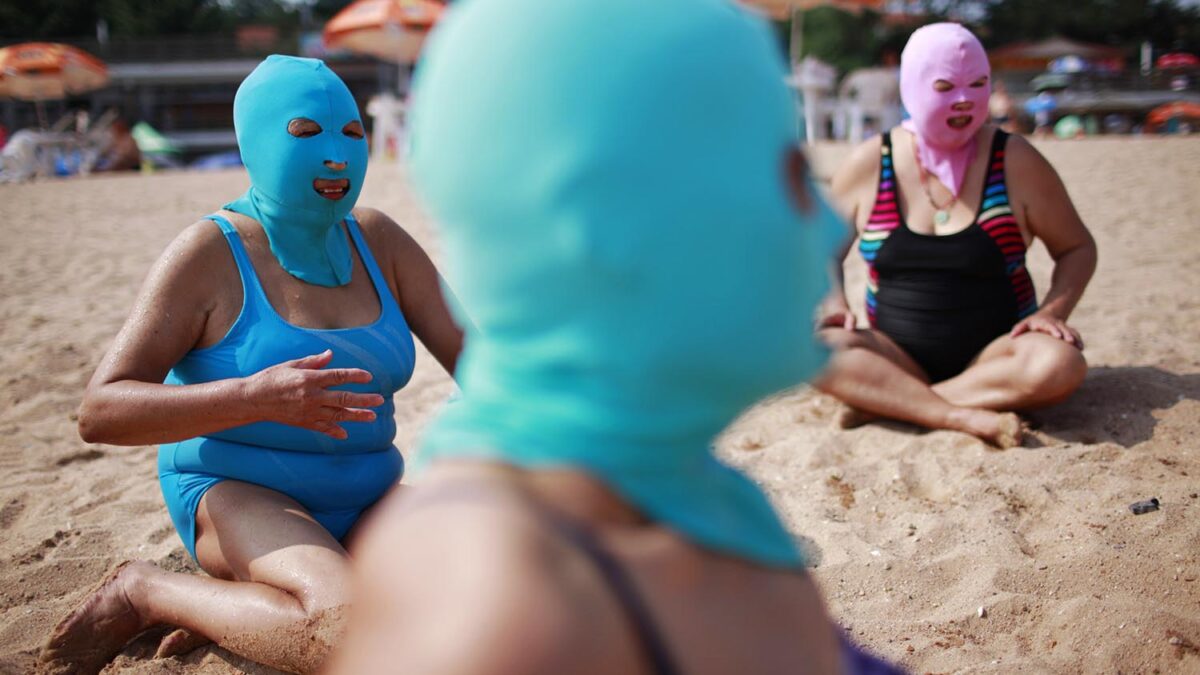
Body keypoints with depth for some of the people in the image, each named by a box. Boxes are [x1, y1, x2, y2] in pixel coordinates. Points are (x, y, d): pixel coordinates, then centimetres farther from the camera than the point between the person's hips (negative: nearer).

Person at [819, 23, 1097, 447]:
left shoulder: (1015, 162, -2)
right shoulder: (869, 164, -1)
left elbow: (1077, 248, 7)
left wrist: (1053, 312, -12)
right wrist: (833, 304, -10)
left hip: (991, 354, 0)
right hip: (897, 356, 1)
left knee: (1058, 363, -33)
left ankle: (886, 402, -26)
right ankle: (968, 417, -32)